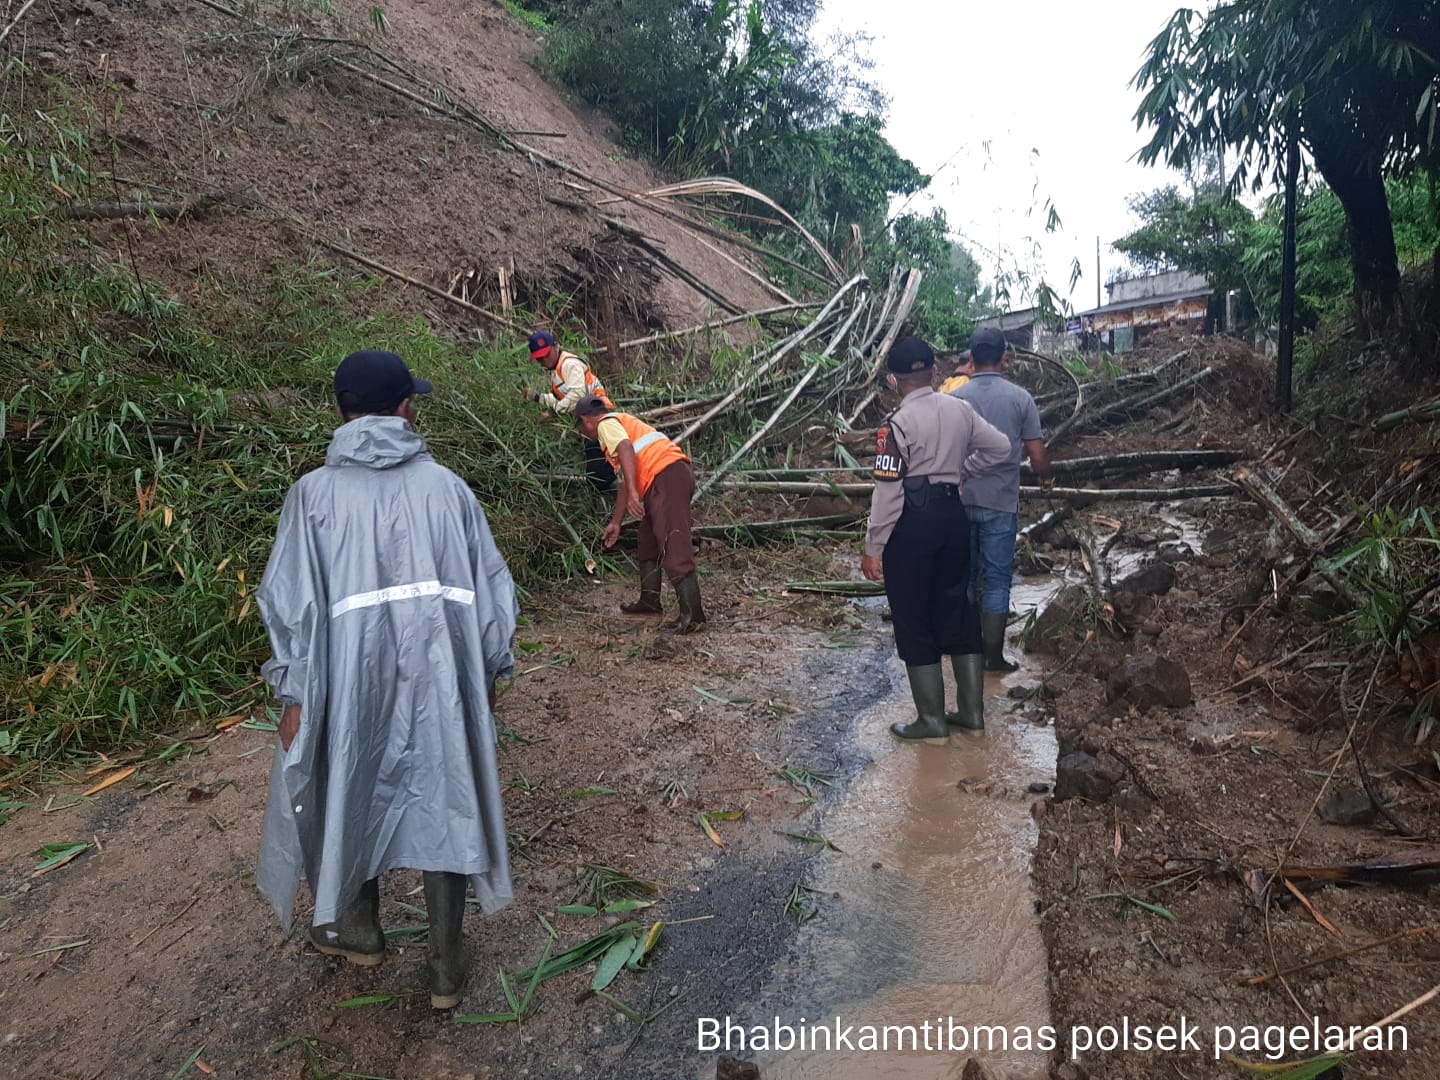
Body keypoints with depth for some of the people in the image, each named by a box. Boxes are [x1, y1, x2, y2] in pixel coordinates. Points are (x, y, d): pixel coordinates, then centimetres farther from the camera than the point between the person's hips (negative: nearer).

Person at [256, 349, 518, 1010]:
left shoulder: (315, 493, -4)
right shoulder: (446, 487, -1)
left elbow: (294, 602, -6)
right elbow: (489, 587, 3)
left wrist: (294, 693, 2)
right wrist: (490, 671, 14)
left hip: (353, 682, 0)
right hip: (441, 681, 1)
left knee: (346, 793, 23)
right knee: (443, 804, 13)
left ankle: (358, 930, 43)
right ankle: (446, 969, 22)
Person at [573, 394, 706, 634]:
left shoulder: (606, 423, 4)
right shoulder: (621, 423, 33)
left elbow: (626, 450, -18)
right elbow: (624, 480, 36)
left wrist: (633, 493, -28)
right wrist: (615, 523, 40)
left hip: (666, 476, -10)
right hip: (670, 477, 10)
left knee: (673, 547, -13)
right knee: (648, 543, 21)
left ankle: (692, 613, -14)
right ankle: (649, 601, 31)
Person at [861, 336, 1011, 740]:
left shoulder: (897, 424, -15)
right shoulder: (959, 410, 5)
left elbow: (888, 491, -17)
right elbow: (999, 447, 14)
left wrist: (874, 548, -12)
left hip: (912, 524, -7)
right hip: (953, 514, 7)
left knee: (913, 621, 5)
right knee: (957, 610, 17)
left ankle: (932, 719, 13)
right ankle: (971, 710, 24)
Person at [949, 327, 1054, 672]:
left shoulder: (955, 398, -2)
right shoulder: (1020, 398, -5)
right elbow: (1037, 455, -4)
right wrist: (1046, 478, 18)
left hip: (960, 500, 2)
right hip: (1001, 503, -2)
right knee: (997, 580, 6)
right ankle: (993, 657, 9)